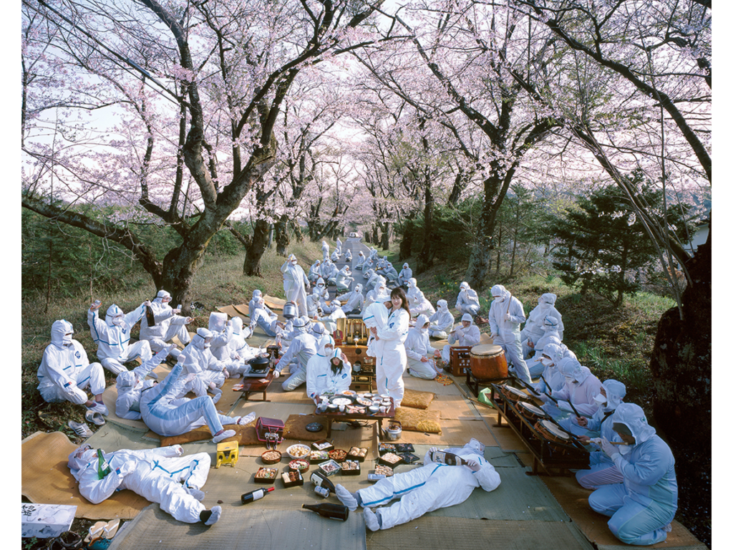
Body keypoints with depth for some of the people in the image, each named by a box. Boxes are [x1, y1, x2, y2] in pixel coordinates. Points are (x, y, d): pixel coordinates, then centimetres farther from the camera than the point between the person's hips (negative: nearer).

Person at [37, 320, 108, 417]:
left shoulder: (76, 345, 4)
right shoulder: (50, 351, -16)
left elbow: (85, 365, 10)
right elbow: (55, 373, -29)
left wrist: (87, 382, -5)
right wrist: (69, 384, -40)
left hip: (75, 381, 6)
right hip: (54, 387, -6)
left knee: (96, 366, -12)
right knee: (65, 387, -41)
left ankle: (99, 401, -24)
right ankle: (90, 404, -19)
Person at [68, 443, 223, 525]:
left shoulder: (116, 454, 37)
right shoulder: (88, 473, 15)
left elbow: (145, 453, 36)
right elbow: (95, 495, -6)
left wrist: (171, 450, 27)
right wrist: (120, 472, -17)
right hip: (142, 477, -8)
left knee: (202, 457, 5)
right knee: (170, 493, -39)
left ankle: (189, 488, -21)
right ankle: (201, 514, -59)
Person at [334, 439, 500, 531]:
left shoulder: (481, 461, 33)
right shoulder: (452, 450, 42)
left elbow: (493, 483, 15)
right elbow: (428, 462, 36)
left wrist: (478, 469, -1)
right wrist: (431, 456, 14)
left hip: (456, 479, -5)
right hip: (433, 469, 5)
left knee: (419, 500, -32)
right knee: (396, 482, -19)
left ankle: (380, 519, -54)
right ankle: (357, 499, -34)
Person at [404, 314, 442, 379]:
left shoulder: (425, 332, 6)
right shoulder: (411, 334, -20)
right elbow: (407, 351, -19)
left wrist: (434, 351, -6)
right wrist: (420, 357, -20)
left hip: (424, 358, 9)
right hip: (414, 360, -9)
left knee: (440, 371, 3)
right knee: (432, 374, -19)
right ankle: (411, 371, -3)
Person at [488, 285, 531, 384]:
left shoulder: (515, 302, -10)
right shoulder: (494, 303, 3)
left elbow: (522, 318, -8)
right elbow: (492, 318, 9)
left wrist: (510, 318, -24)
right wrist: (494, 330, -6)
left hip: (512, 337, -5)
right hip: (499, 336, 5)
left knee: (517, 359, -4)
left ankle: (526, 382, 8)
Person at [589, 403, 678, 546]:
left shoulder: (657, 450, -27)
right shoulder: (635, 442, 1)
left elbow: (639, 477, -32)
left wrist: (615, 455, -24)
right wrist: (607, 447, -1)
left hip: (655, 504, -9)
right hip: (629, 491, 9)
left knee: (620, 529, -24)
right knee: (595, 501, 4)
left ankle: (660, 531, 2)